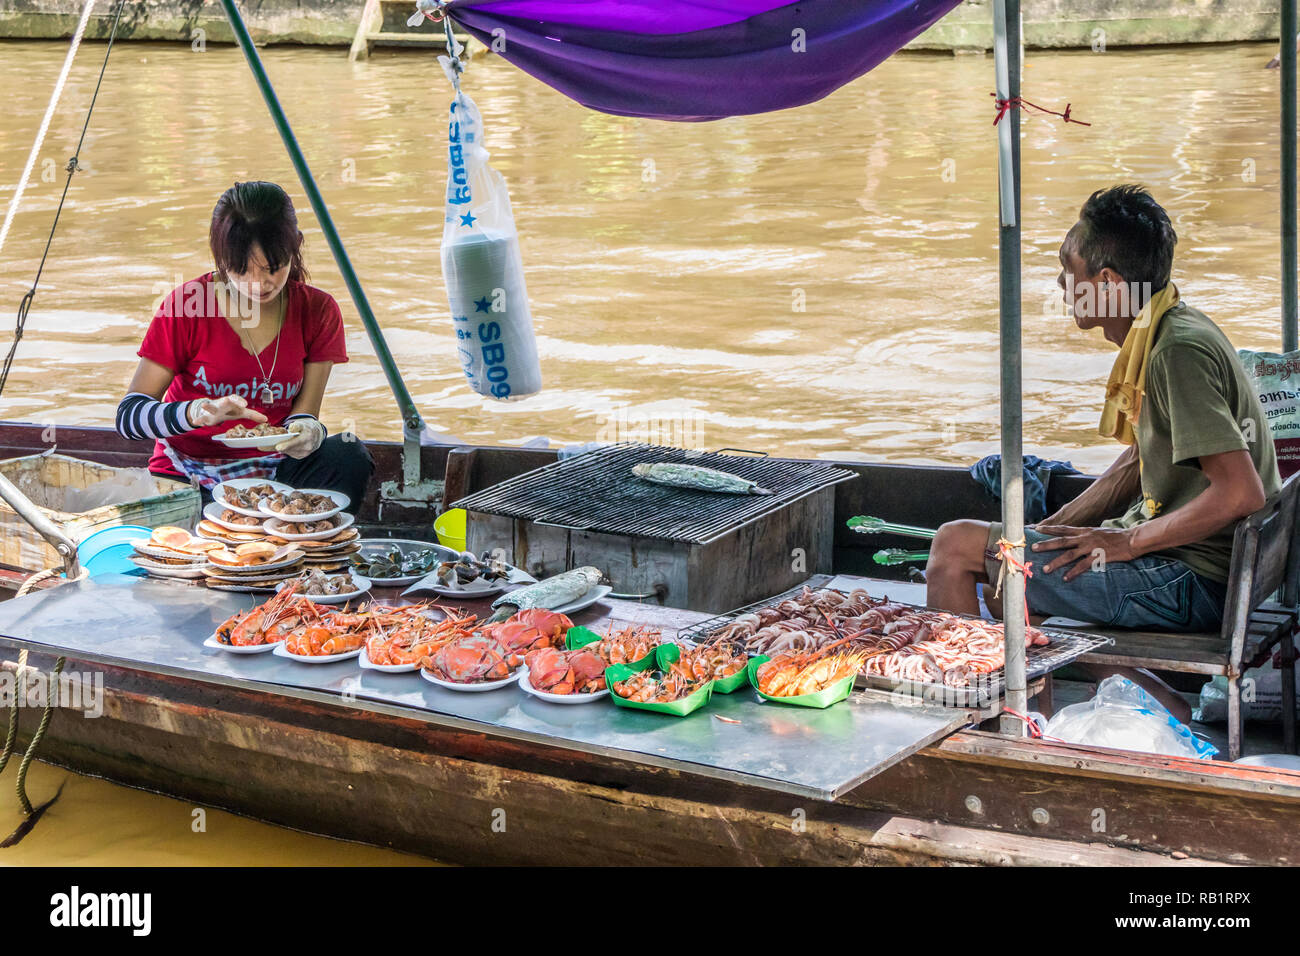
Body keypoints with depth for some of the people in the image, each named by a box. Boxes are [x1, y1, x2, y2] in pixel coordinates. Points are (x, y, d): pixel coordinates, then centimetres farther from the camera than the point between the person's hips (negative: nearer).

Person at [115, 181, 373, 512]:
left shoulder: (318, 311, 0)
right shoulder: (186, 304, -9)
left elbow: (303, 414, -2)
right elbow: (127, 416, -12)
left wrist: (307, 432, -28)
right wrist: (199, 412, -32)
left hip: (270, 472, 4)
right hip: (189, 480, -4)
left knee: (348, 454, -26)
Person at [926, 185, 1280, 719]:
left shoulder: (1181, 351, -21)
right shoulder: (1153, 340, 9)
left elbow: (1241, 492, -27)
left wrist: (1125, 542, -19)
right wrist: (1053, 530, 13)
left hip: (1192, 582, -10)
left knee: (955, 546, -7)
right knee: (1004, 570, 24)